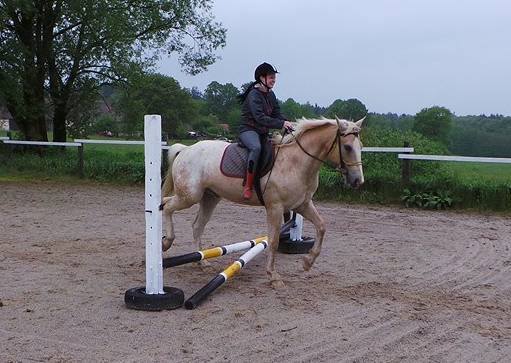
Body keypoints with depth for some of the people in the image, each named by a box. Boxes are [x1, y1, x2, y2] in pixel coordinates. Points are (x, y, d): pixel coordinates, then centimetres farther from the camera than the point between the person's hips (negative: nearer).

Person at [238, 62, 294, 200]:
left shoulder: (270, 95, 12)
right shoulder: (254, 95, -15)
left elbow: (277, 114, 9)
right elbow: (260, 118, -26)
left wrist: (287, 124, -11)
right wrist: (281, 124, -32)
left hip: (263, 132, 9)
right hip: (249, 130, -9)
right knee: (256, 147, -39)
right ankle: (248, 186, -36)